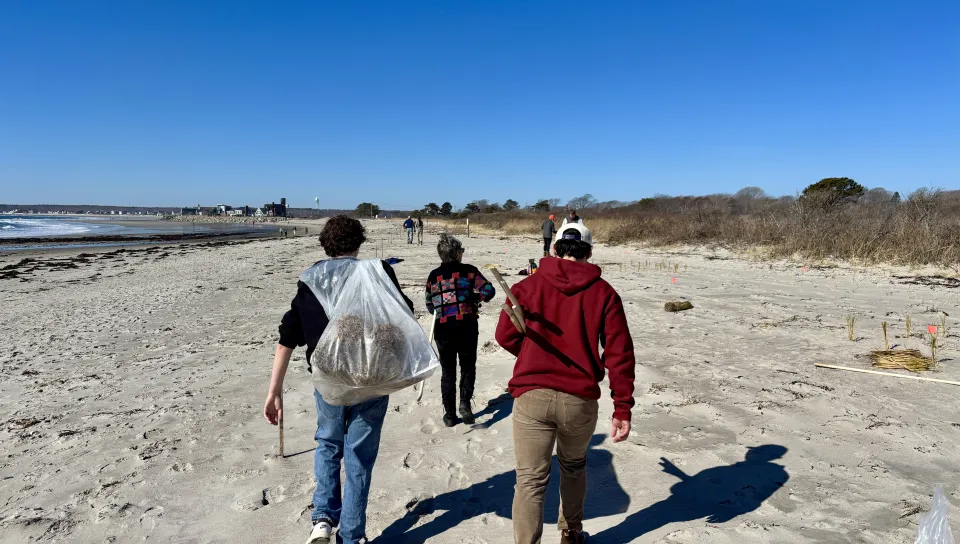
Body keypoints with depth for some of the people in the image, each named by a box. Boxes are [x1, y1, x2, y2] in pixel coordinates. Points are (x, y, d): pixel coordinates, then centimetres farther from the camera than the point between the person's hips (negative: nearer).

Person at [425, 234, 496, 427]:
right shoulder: (468, 270, -4)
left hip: (443, 329, 2)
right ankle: (465, 402, -4)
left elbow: (430, 306, 11)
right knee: (468, 366, 15)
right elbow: (489, 291, -8)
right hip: (467, 326, -2)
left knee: (448, 370, 13)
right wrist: (475, 298, 10)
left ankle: (450, 414, 15)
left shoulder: (433, 276, 5)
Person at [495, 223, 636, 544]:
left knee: (530, 480, 6)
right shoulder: (604, 293, 0)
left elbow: (505, 336, 4)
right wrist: (623, 408, 2)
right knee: (573, 466, 27)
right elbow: (619, 354, -3)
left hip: (532, 396, -2)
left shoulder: (528, 286, 0)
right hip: (580, 400, 2)